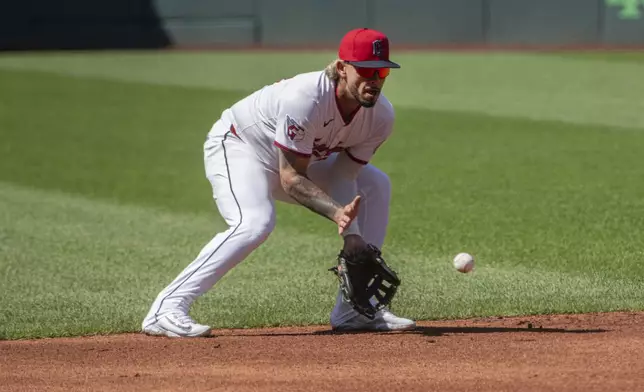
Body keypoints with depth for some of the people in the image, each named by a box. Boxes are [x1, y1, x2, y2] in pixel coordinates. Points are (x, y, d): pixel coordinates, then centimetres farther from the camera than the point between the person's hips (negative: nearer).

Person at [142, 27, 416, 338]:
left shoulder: (381, 116, -16)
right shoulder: (305, 99, -37)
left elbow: (343, 176, -11)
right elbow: (291, 178, -31)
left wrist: (351, 235, -24)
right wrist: (337, 212, -44)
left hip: (300, 158, 8)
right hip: (237, 146, -8)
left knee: (376, 186, 6)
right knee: (255, 222, -34)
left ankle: (354, 309, 8)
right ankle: (166, 309, -33)